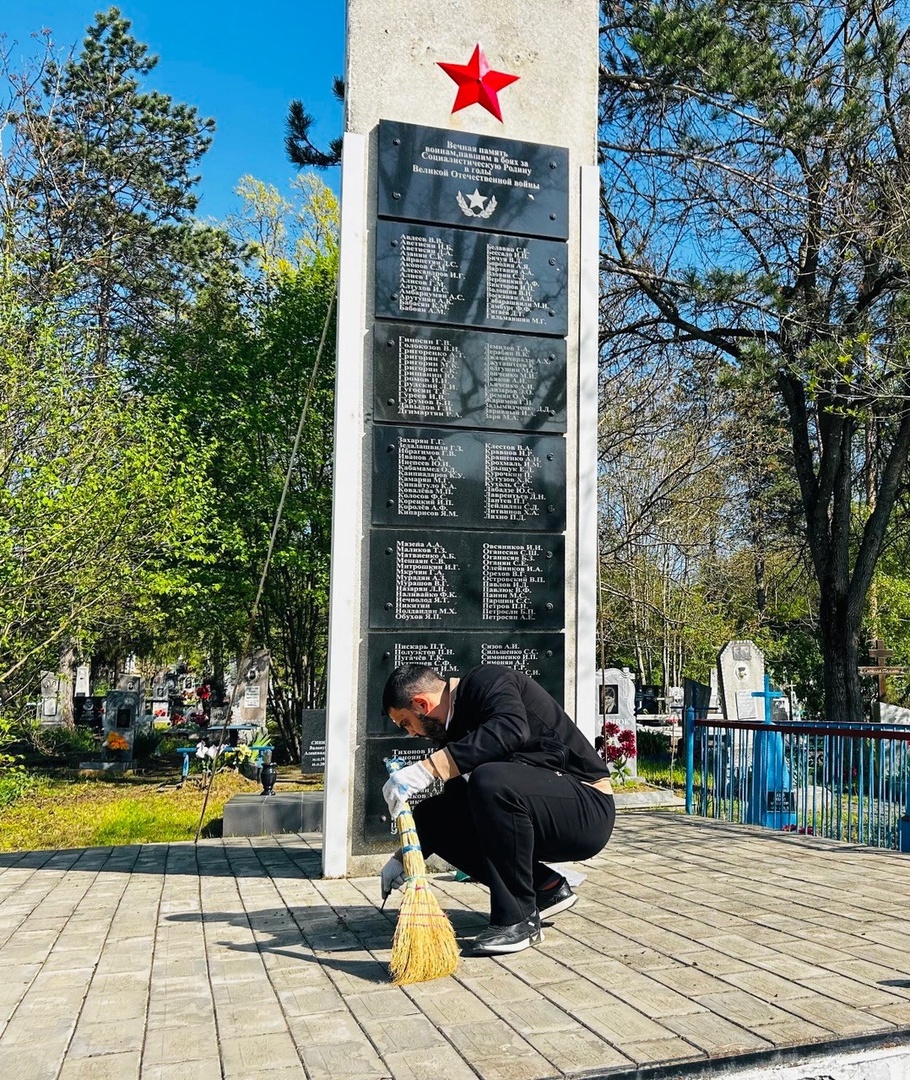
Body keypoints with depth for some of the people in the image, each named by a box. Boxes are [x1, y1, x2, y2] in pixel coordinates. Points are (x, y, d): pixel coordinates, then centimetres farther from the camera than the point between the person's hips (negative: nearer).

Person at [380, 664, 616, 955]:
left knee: (490, 781, -34)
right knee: (432, 814, 2)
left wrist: (425, 769, -35)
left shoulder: (486, 680, -13)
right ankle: (545, 887, 6)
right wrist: (404, 857, 23)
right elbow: (455, 805, 23)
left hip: (589, 810, -9)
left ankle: (519, 919, -17)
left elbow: (512, 731, -35)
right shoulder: (457, 725, 12)